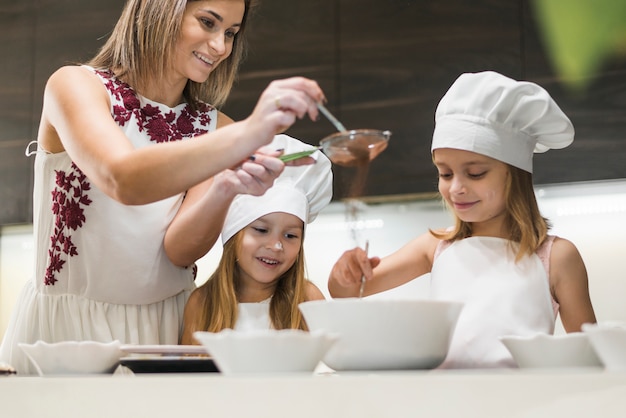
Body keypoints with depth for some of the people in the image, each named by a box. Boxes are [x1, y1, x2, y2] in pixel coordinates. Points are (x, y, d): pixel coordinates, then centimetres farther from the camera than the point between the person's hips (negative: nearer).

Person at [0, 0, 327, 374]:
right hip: (65, 326, -2)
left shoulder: (215, 127, 5)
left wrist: (224, 191, -28)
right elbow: (120, 179, -28)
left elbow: (180, 250, -8)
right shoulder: (76, 86, -6)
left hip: (165, 330, 3)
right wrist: (248, 134, -38)